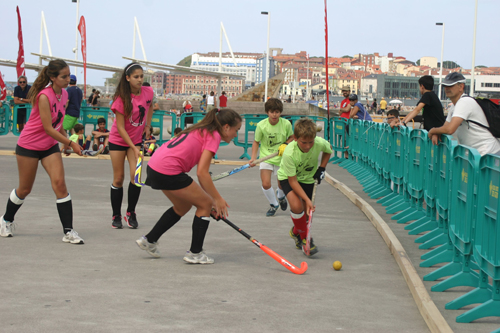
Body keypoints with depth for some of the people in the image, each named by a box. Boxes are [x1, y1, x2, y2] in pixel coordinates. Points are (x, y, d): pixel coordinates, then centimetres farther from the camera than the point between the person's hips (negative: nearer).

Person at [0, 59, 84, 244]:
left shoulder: (64, 94, -1)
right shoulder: (44, 96, -24)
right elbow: (48, 128, -24)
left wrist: (65, 139, 13)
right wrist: (71, 143, -21)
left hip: (50, 146, 6)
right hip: (29, 145, -6)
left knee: (59, 183, -10)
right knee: (24, 189, 7)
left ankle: (68, 232, -10)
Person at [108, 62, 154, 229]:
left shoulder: (148, 92, -9)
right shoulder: (121, 98, -21)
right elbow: (120, 128, -20)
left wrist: (148, 126, 10)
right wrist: (133, 148, -25)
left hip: (137, 139, 3)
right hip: (118, 140, -3)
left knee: (136, 175, -10)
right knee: (118, 178, 1)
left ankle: (131, 213, 5)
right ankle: (116, 216, 14)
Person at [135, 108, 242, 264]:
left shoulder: (202, 131, 21)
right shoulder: (214, 136, -7)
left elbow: (201, 171, 23)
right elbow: (202, 172, -14)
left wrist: (212, 198, 23)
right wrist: (217, 199, -7)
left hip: (154, 166, 9)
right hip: (168, 171, -9)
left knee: (183, 206, 28)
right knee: (205, 204, 5)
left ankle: (149, 240, 35)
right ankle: (195, 253, 9)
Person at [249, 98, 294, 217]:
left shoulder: (286, 124, -13)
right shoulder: (261, 125, -15)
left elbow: (292, 137, 6)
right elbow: (256, 142, -4)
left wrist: (286, 144, -14)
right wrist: (253, 158, -14)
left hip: (281, 158, 1)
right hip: (266, 157, -1)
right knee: (266, 184, -14)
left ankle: (280, 196, 48)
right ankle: (274, 204, 15)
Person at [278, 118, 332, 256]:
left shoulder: (320, 143, -28)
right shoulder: (289, 153, -37)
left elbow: (328, 150, 1)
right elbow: (292, 181, -30)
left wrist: (322, 168, -7)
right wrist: (307, 199, -35)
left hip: (308, 178, 4)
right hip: (287, 177, -4)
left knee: (307, 213, 3)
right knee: (297, 205, -27)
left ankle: (296, 232, 38)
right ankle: (305, 238, -4)